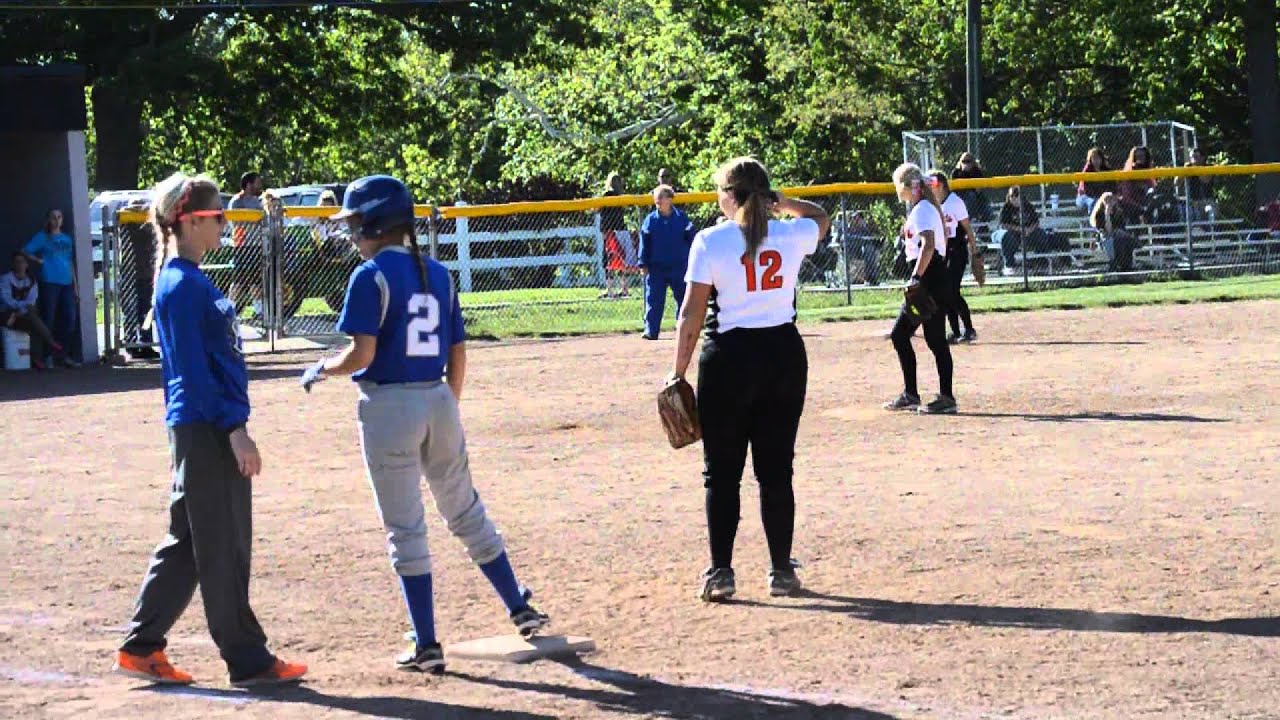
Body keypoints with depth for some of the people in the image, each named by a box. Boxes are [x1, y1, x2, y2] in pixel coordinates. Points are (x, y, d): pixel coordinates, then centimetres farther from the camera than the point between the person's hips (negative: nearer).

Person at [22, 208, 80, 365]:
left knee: (70, 318, 0)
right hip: (49, 283, -5)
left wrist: (75, 287, 19)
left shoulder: (67, 239, 19)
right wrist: (38, 261, -14)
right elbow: (25, 252, 0)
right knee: (48, 320, -7)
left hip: (66, 283, 5)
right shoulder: (42, 237, 5)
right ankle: (47, 357, -5)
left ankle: (65, 356, 10)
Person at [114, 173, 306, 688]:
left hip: (203, 430, 10)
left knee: (189, 542, 14)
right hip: (206, 430, -10)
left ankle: (141, 649, 20)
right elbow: (193, 368, -19)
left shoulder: (191, 280, 15)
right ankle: (247, 661, 3)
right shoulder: (181, 286, -14)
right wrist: (234, 429, -20)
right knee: (223, 549, -3)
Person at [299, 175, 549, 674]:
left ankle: (426, 646, 3)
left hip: (389, 406, -6)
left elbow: (361, 355, -17)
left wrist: (321, 370, 1)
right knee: (466, 513, 19)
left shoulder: (371, 276, -10)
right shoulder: (437, 274, 9)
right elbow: (458, 356, 11)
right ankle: (521, 609, 23)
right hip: (439, 401, 6)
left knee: (405, 529, 1)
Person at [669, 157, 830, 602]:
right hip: (785, 354, 3)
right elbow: (820, 217, 27)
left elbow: (692, 314, -9)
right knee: (777, 469, 10)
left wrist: (679, 372, -4)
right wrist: (780, 203, 22)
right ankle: (781, 572, 13)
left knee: (722, 470, 5)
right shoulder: (791, 235, 1)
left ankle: (720, 573, 3)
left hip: (729, 357, -3)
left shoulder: (710, 242, -8)